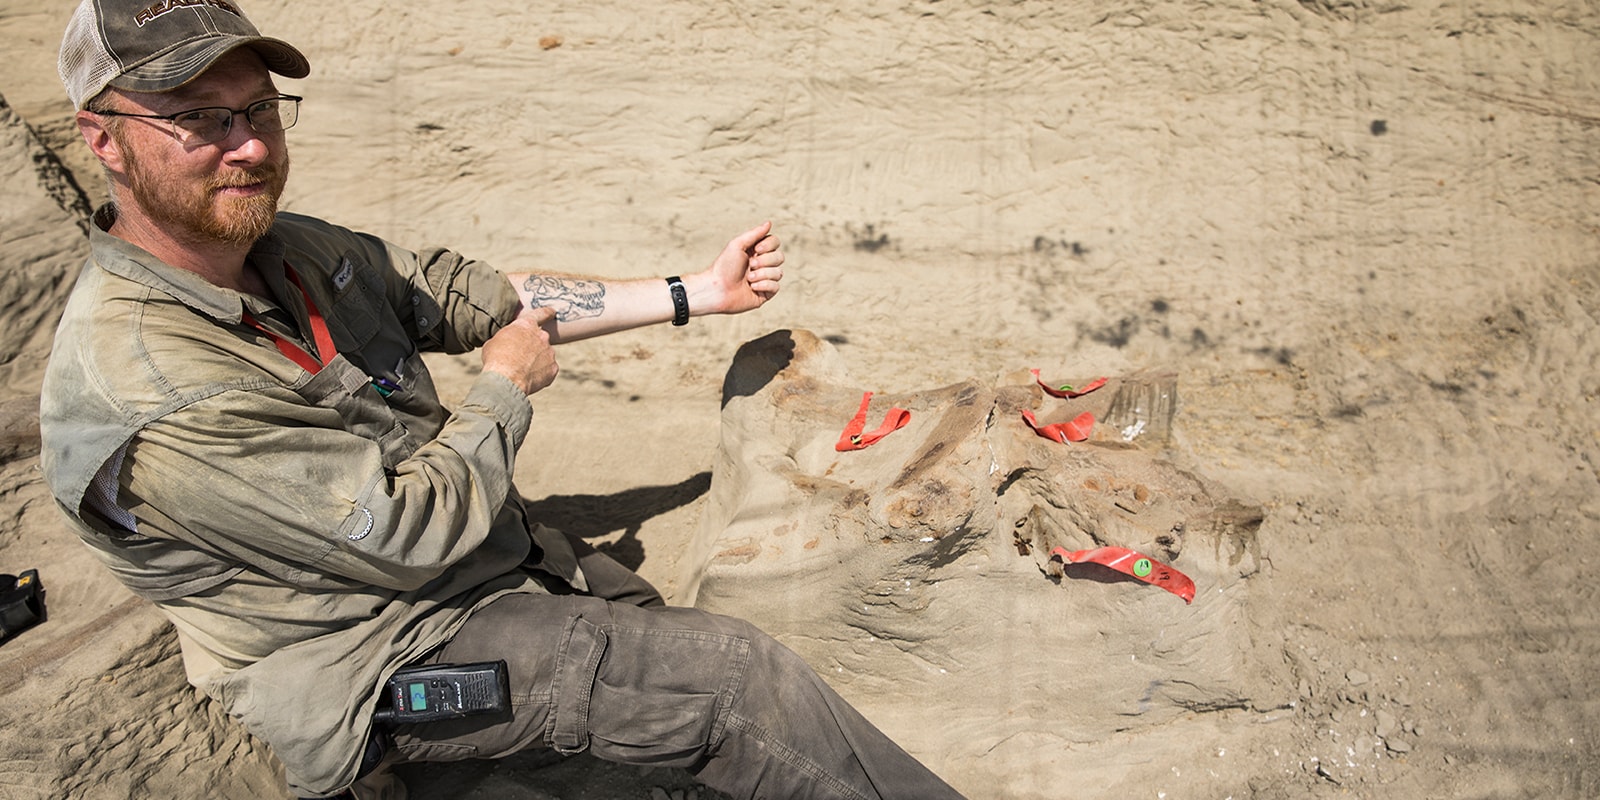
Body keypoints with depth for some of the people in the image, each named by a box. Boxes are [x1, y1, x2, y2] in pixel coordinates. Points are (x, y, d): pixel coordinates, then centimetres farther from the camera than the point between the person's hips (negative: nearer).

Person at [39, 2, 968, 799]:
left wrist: (698, 292, 4)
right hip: (386, 657, -9)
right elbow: (413, 531, -26)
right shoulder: (143, 388, -28)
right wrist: (509, 385, -9)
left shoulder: (291, 249, -1)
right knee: (739, 676, -13)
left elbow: (481, 294, 4)